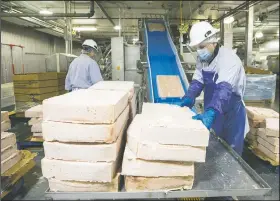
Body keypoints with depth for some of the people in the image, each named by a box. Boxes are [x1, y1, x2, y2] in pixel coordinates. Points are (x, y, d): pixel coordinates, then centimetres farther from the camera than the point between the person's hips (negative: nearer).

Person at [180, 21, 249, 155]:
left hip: (231, 114, -6)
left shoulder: (229, 59, -26)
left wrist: (210, 113, -53)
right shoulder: (202, 59, -2)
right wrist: (189, 98, -20)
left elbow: (224, 89, -39)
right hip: (212, 113, 6)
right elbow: (198, 81, -1)